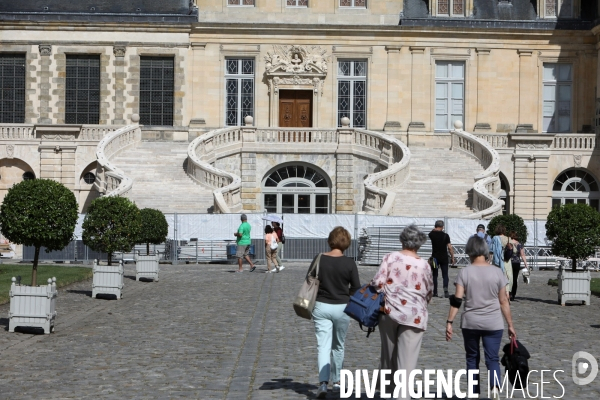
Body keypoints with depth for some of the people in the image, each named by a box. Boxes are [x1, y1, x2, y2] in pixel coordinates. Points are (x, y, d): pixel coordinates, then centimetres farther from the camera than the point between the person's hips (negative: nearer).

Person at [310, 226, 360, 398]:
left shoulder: (319, 259, -6)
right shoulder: (349, 263, -10)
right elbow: (356, 288, -5)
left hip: (321, 307, 0)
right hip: (342, 308, 0)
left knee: (323, 346, -1)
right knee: (338, 346, 18)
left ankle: (323, 382, -18)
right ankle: (336, 380, 31)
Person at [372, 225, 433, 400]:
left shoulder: (390, 258, -2)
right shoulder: (424, 265, 0)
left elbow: (378, 282, -8)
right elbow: (429, 292, 10)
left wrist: (380, 297, 10)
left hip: (389, 312, 2)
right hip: (414, 316, -2)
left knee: (388, 351, 17)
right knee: (407, 359, -1)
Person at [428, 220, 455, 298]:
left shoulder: (432, 234, -3)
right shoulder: (445, 235, -7)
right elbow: (450, 247, -8)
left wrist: (434, 229, 23)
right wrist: (452, 258, 0)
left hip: (435, 257, 1)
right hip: (444, 258, -1)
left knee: (434, 275, 8)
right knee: (445, 275, 5)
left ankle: (435, 292, 7)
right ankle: (445, 289, -15)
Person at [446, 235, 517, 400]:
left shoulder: (464, 272, -5)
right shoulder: (497, 272, -2)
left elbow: (457, 300, -10)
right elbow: (503, 301, 0)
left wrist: (449, 322, -6)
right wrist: (510, 325, 7)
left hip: (470, 323, 0)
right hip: (493, 324, 0)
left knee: (472, 358, 15)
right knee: (492, 358, 3)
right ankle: (495, 386, -22)